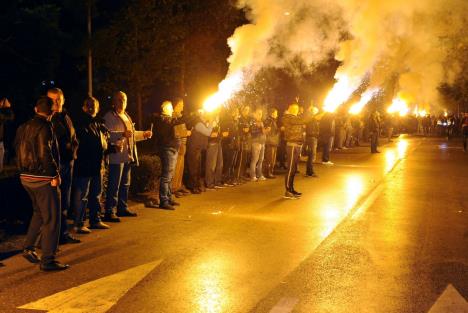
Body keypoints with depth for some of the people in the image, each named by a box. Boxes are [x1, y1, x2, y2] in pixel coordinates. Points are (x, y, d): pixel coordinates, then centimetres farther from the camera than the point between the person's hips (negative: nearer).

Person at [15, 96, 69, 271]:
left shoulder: (23, 127, 10)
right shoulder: (44, 127, -15)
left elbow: (18, 149, 14)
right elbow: (45, 153, -22)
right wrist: (55, 174, -17)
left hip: (25, 176, 9)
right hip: (42, 178, -8)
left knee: (39, 212, 25)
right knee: (51, 218, -1)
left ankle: (28, 248, 24)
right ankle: (47, 260, 2)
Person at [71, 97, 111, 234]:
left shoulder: (99, 124, 15)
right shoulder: (80, 123, -8)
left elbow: (104, 144, 22)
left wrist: (114, 147, 6)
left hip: (97, 165, 8)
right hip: (83, 166, -8)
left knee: (96, 194, 17)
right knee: (81, 196, -3)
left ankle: (95, 220, 29)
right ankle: (79, 224, 5)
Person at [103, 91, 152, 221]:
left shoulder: (126, 116, 21)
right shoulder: (109, 116, -8)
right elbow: (107, 134, -21)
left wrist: (144, 134, 21)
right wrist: (122, 134, -32)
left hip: (128, 156, 9)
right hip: (116, 156, -9)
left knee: (125, 184, 16)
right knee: (114, 186, -9)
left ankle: (122, 208, 27)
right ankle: (109, 212, -6)